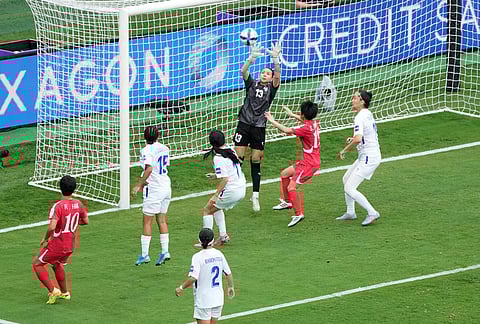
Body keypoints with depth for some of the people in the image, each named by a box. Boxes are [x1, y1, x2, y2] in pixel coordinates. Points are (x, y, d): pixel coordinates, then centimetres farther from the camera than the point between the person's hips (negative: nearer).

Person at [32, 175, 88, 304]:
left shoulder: (58, 206, -23)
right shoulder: (79, 204, -4)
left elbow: (52, 227, -31)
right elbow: (85, 221, 11)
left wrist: (45, 239, -13)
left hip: (57, 245, -7)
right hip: (70, 246, 7)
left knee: (37, 264, 12)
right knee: (57, 264, 34)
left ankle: (52, 290, 5)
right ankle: (64, 292, 41)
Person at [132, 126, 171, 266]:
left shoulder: (147, 150, -14)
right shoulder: (164, 148, 8)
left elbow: (149, 169, -27)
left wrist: (139, 184, -22)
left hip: (154, 189, -7)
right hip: (166, 187, 7)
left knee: (147, 221, -1)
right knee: (162, 220, 12)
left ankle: (144, 254, -2)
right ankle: (165, 251, 7)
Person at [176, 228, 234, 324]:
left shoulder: (198, 257, -16)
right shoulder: (219, 254, 1)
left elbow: (193, 278, -22)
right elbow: (228, 273, 10)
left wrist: (181, 288, -8)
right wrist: (230, 287, 27)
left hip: (203, 300, -6)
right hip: (218, 298, 6)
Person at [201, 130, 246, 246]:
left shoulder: (218, 158, -18)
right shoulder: (231, 151, 6)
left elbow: (225, 179, -24)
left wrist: (216, 195, -21)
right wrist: (216, 175, 26)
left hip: (231, 191, -8)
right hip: (242, 188, 8)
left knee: (207, 210, 6)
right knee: (216, 207, 29)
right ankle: (223, 235, 25)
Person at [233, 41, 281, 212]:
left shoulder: (271, 88, 6)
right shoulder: (252, 84, 7)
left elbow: (277, 76, -12)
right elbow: (244, 71, -9)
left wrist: (275, 59, -28)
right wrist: (252, 58, -26)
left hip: (259, 127, 0)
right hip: (244, 124, 0)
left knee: (256, 161, 3)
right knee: (238, 157, -5)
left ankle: (255, 196, 11)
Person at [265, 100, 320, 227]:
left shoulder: (306, 129, -24)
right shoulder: (314, 124, 3)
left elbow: (287, 130, -25)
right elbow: (306, 121, 30)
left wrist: (272, 121, -13)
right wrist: (292, 115, 37)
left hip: (309, 164, -10)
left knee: (292, 187, -11)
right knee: (284, 174, 21)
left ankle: (299, 214, -6)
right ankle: (287, 201, 32)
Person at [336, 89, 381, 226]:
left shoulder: (360, 117, -20)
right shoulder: (368, 114, 11)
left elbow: (358, 139, -33)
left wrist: (344, 150, -19)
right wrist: (352, 139, 12)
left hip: (368, 157, -10)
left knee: (349, 188, -10)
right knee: (346, 179, 24)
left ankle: (372, 213, -7)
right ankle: (350, 212, 32)